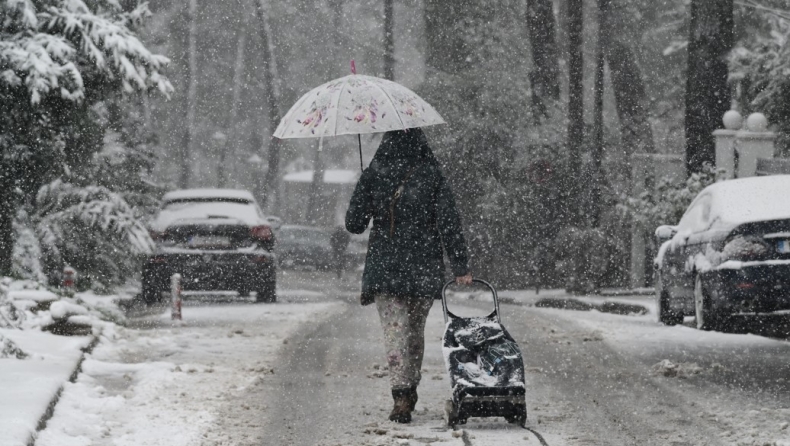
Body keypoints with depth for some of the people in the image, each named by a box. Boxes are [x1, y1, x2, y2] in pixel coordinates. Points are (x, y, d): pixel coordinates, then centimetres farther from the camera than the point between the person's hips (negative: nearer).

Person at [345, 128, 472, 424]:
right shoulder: (432, 175, -3)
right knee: (416, 330, 18)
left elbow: (354, 224, -2)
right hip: (425, 267, 2)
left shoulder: (374, 175, -4)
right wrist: (460, 266, -3)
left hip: (385, 266, -2)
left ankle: (402, 396, -18)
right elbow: (449, 223, -6)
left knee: (395, 331, -5)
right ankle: (410, 390, 29)